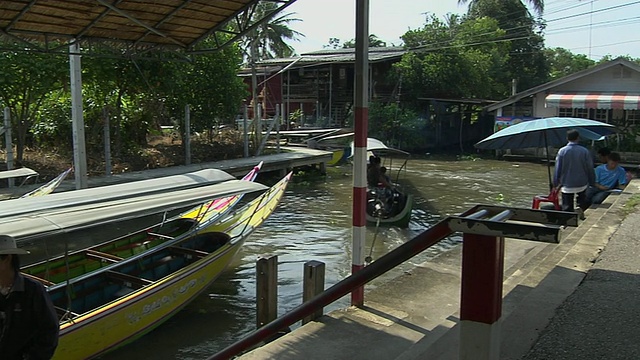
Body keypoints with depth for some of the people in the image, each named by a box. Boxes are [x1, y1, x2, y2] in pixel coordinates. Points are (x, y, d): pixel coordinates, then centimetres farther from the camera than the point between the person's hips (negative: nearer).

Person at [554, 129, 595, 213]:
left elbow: (557, 169, -5)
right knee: (582, 202, 25)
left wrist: (556, 183, 4)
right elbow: (590, 168, -2)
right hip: (582, 184, 1)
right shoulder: (584, 151, -7)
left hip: (567, 185, -1)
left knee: (567, 208, 6)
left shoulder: (562, 151, -9)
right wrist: (592, 182, 11)